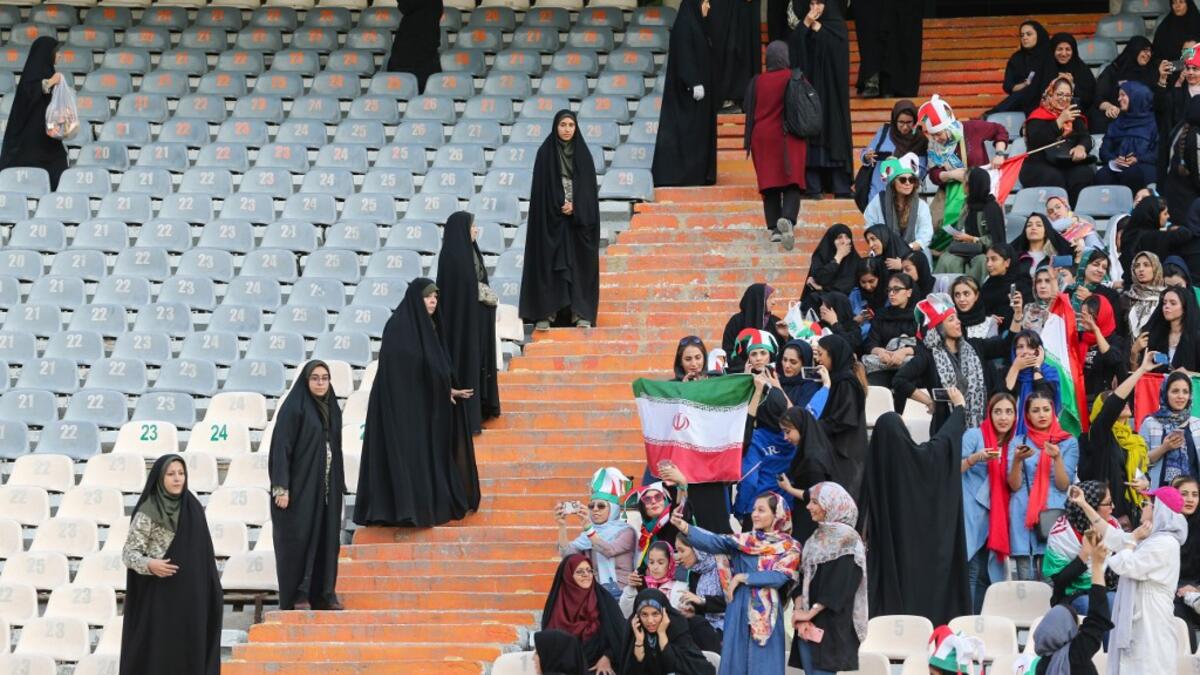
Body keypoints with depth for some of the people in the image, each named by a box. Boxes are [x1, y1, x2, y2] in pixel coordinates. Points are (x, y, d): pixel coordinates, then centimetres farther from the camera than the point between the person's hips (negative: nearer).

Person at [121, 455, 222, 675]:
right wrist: (149, 565, -29)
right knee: (158, 656, -6)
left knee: (187, 657, 5)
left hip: (190, 597, 6)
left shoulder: (192, 507, 9)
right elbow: (128, 553, -9)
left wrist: (211, 594, 11)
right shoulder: (147, 512, -8)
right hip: (159, 598, -6)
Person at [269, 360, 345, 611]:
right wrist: (281, 488, -18)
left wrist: (339, 486, 13)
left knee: (326, 539, 6)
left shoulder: (331, 409, 13)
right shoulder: (293, 407, -8)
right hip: (300, 486, -7)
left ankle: (323, 593, 11)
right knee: (299, 538, -5)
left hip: (326, 488, 7)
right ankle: (297, 595, 0)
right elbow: (281, 448, -12)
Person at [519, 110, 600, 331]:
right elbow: (542, 186, -3)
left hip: (578, 217, 2)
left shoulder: (582, 153, 7)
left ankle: (581, 313, 1)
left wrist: (574, 206, -10)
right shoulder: (545, 153, 1)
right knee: (548, 262, -5)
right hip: (551, 218, -2)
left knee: (579, 263, 0)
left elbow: (588, 186, 5)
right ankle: (544, 313, -6)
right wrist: (560, 205, -12)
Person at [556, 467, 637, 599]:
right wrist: (562, 526, -19)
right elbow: (566, 552, -3)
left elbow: (609, 550, -22)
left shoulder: (626, 531, -1)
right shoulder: (589, 533, 14)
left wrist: (588, 527, -35)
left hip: (620, 594, -5)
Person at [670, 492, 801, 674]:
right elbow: (714, 542, -10)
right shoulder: (743, 540, 6)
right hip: (739, 611, 2)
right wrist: (685, 527, -26)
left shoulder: (790, 547, 2)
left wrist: (742, 578, -12)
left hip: (767, 613, -2)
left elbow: (779, 577, -12)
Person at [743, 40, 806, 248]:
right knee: (792, 183, -5)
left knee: (770, 184, 9)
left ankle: (774, 228, 8)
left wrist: (749, 142, 17)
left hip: (763, 138, 2)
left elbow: (750, 113, 8)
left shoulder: (757, 82, 1)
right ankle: (788, 218, -29)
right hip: (789, 138, -2)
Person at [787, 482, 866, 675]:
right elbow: (803, 577, 12)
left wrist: (811, 613, -17)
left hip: (831, 625, -8)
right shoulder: (816, 539, 17)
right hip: (807, 623, 8)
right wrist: (799, 610, -5)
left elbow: (841, 584, -16)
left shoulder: (847, 539, -8)